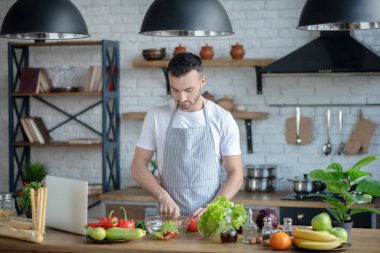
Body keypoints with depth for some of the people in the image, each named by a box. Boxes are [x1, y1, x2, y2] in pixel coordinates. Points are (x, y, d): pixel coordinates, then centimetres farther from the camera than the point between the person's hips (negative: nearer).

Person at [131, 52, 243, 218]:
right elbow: (138, 167, 7)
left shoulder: (223, 119, 1)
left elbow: (235, 174, 2)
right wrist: (163, 196, -9)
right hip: (169, 217, 1)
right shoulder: (156, 116, 4)